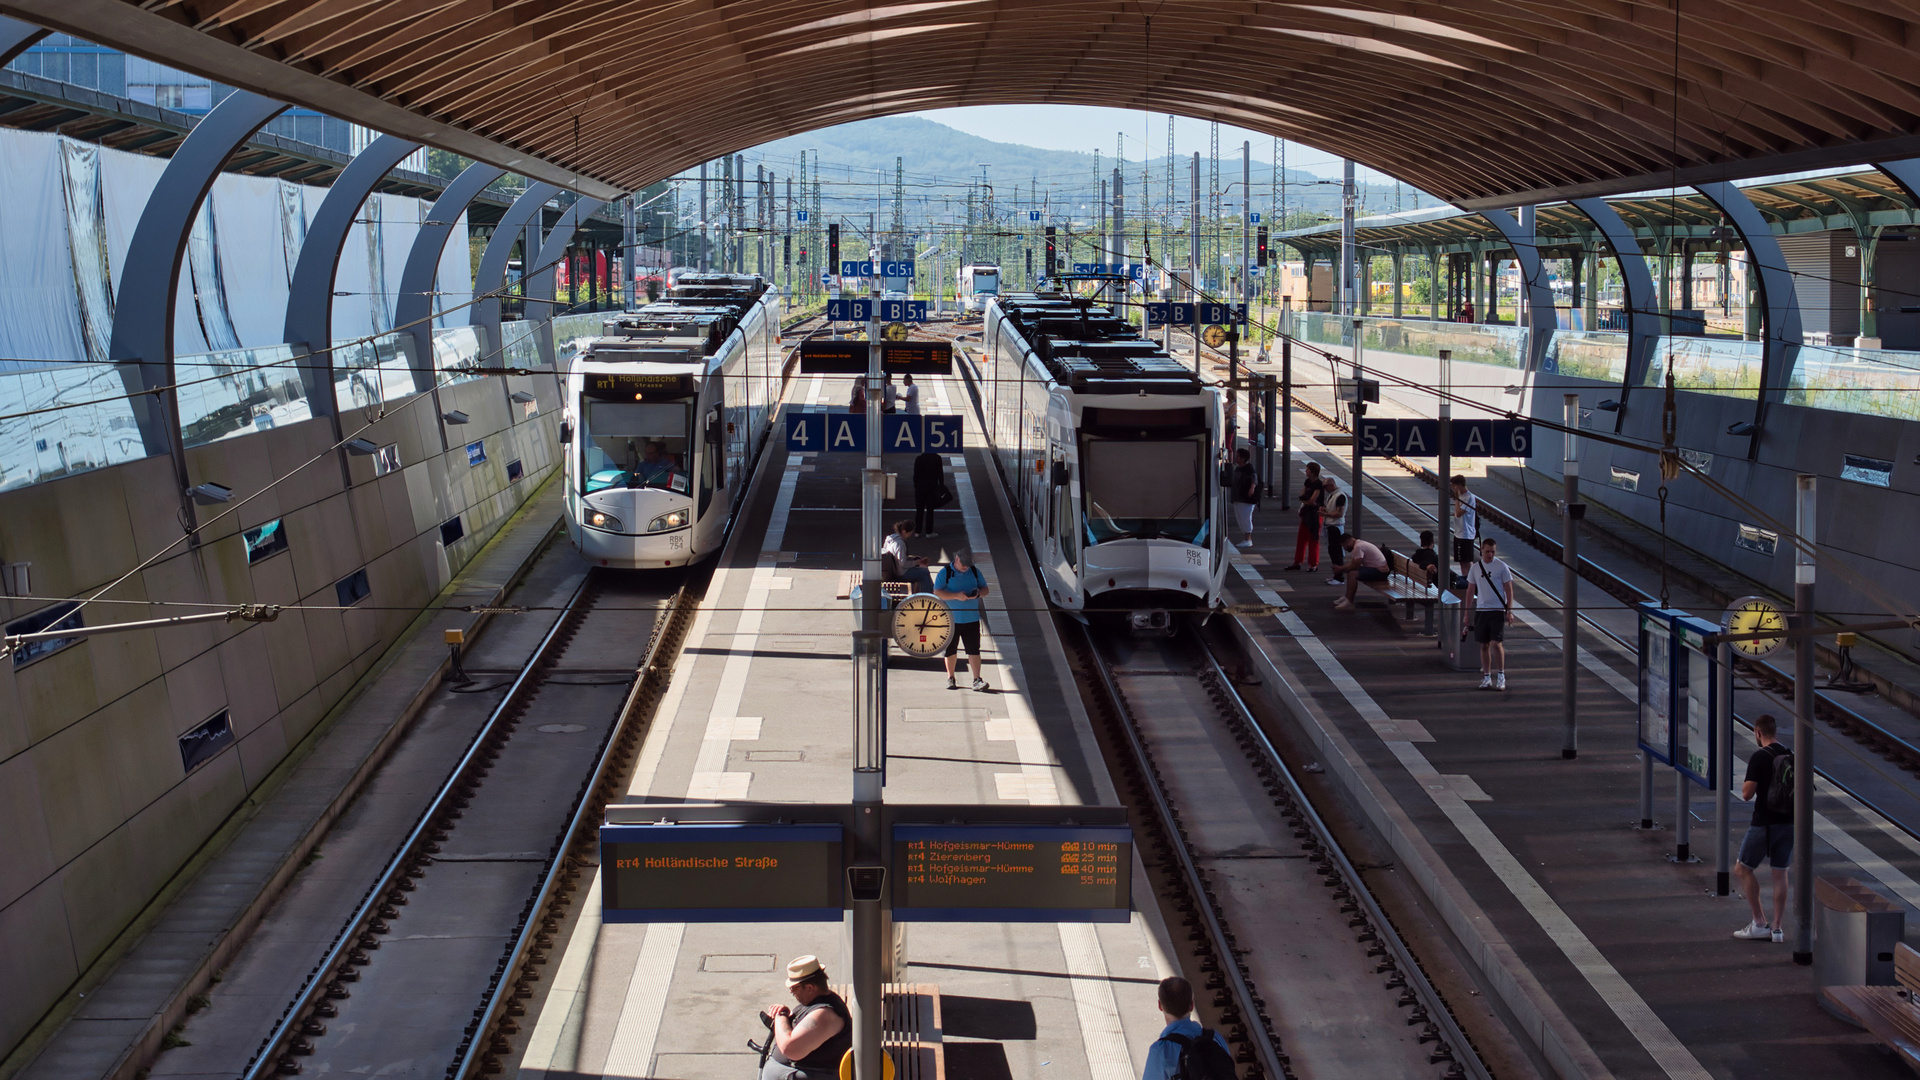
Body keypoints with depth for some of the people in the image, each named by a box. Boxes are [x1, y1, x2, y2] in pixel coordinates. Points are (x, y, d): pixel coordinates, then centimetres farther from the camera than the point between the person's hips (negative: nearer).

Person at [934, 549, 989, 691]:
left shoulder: (974, 571, 8)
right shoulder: (945, 572, -4)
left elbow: (985, 589, 13)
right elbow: (937, 592, -12)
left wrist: (978, 594, -11)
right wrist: (956, 596, -22)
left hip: (972, 619, 2)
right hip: (951, 619, -2)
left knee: (974, 649, -3)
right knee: (950, 650, 8)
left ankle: (977, 680, -3)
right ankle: (950, 678, 21)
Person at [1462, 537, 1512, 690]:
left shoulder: (1501, 567, -2)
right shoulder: (1475, 568, 9)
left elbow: (1508, 589, -1)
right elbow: (1470, 590, 15)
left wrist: (1509, 610, -8)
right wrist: (1467, 612, 12)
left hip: (1498, 610, -4)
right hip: (1481, 610, 4)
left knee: (1496, 643, -12)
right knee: (1484, 645, 6)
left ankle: (1501, 675, -1)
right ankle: (1486, 677, 13)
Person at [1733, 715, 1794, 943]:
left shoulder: (1759, 757, -13)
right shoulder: (1790, 756, 6)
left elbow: (1747, 794, -16)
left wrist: (1746, 786, 4)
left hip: (1764, 823, -6)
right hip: (1788, 822, 6)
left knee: (1742, 869, 7)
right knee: (1779, 874, 12)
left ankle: (1759, 924, 3)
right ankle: (1777, 928, 11)